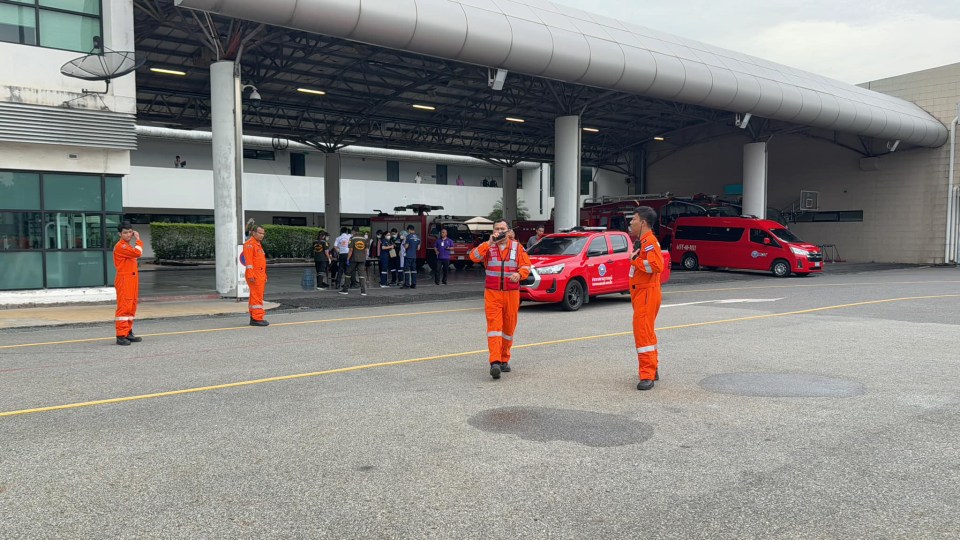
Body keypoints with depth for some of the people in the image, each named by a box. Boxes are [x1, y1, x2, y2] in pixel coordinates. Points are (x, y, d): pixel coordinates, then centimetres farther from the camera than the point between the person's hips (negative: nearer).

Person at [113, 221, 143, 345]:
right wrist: (138, 239, -12)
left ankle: (128, 333, 18)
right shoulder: (120, 246, -13)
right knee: (124, 307, -11)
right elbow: (138, 253, -22)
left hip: (132, 279, 10)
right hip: (124, 280, -10)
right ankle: (121, 336, -11)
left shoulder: (128, 246, 19)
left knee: (132, 307, 12)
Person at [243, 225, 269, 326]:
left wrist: (264, 276, 23)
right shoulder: (249, 244, -9)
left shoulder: (258, 244, 22)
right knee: (257, 297, -11)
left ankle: (253, 318, 16)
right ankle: (257, 318, -12)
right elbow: (248, 261, -17)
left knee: (255, 297, 12)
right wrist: (250, 275, -24)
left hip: (260, 275, 10)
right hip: (254, 275, -10)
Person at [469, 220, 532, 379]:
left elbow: (526, 265, 5)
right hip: (492, 293, -2)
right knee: (494, 326, -12)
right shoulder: (487, 246, 4)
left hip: (512, 293, 2)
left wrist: (519, 273, -17)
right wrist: (490, 243, -21)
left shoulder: (517, 247, 8)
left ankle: (504, 360, 24)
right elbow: (474, 257, -14)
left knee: (509, 327, 9)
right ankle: (495, 362, -18)